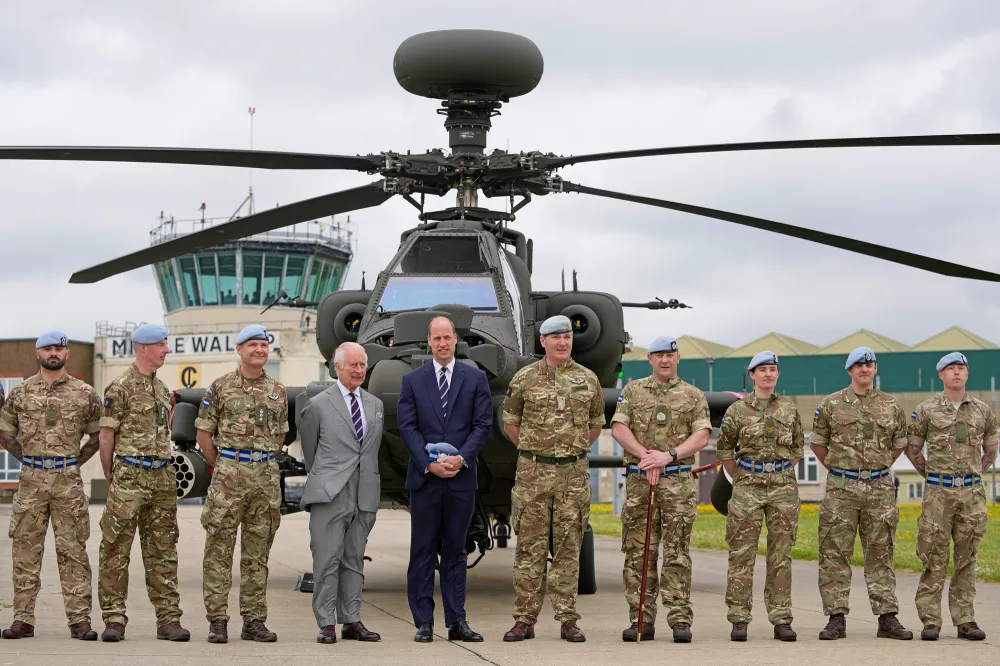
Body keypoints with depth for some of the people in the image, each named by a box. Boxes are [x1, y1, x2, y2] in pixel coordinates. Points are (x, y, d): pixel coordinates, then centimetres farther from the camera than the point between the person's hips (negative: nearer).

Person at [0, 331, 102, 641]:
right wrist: (25, 457, 6)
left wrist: (77, 460, 4)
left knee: (72, 550, -1)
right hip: (31, 480, 1)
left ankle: (79, 619, 1)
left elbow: (99, 433, 12)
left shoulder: (84, 393, 5)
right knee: (25, 549, 3)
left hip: (68, 480, -1)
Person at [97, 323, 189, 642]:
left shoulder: (162, 388, 15)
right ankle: (114, 619, 2)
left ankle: (168, 619, 8)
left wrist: (164, 469, 16)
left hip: (162, 479, 7)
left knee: (163, 552, 6)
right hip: (130, 476, -6)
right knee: (116, 550, -2)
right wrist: (111, 478, -1)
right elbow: (106, 435, -4)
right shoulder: (121, 387, -6)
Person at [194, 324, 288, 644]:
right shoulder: (221, 387, 0)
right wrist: (221, 467, 8)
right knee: (219, 551, -3)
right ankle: (217, 620, 2)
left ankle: (254, 620, 12)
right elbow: (204, 432, 4)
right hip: (229, 476, -3)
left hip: (267, 477, 4)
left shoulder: (278, 391, 11)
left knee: (257, 553, 7)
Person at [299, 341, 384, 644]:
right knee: (327, 559, -5)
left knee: (354, 560, 8)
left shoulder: (376, 405, 15)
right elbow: (309, 450, 10)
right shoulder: (318, 405, 1)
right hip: (330, 494, -4)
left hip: (364, 494, 4)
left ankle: (352, 622, 12)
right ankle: (326, 624, -2)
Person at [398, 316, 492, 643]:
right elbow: (407, 427, 0)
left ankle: (457, 622, 8)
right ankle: (423, 622, 6)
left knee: (455, 551, 6)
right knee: (423, 551, 2)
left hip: (461, 477, 0)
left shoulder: (476, 378, 6)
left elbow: (483, 424, 1)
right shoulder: (412, 380, 6)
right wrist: (429, 462, -12)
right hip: (424, 477, 0)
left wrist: (460, 458, -12)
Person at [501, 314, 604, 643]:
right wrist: (532, 452, 9)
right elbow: (510, 420, 12)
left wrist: (575, 450, 12)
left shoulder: (588, 379, 6)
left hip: (574, 473, 1)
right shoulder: (524, 378, 2)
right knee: (530, 547, 1)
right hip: (533, 473, -1)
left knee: (568, 547, 4)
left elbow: (596, 423, 18)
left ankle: (567, 620, 8)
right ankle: (524, 620, 5)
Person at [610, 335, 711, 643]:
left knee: (677, 554, -3)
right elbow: (618, 428, 1)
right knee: (639, 552, 1)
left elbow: (702, 436, -1)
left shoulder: (693, 396, 9)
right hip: (638, 480, 1)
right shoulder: (632, 391, 12)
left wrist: (668, 455, -14)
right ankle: (641, 620, 5)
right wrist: (645, 455, -12)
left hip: (678, 481, -1)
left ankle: (680, 620, -1)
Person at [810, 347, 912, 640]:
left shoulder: (891, 405, 7)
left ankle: (887, 618, 9)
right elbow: (817, 443, 12)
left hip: (880, 488, 1)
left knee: (880, 555, 5)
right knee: (835, 555, -1)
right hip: (841, 489, -1)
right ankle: (836, 619, 3)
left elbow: (899, 443, 19)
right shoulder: (831, 404, 2)